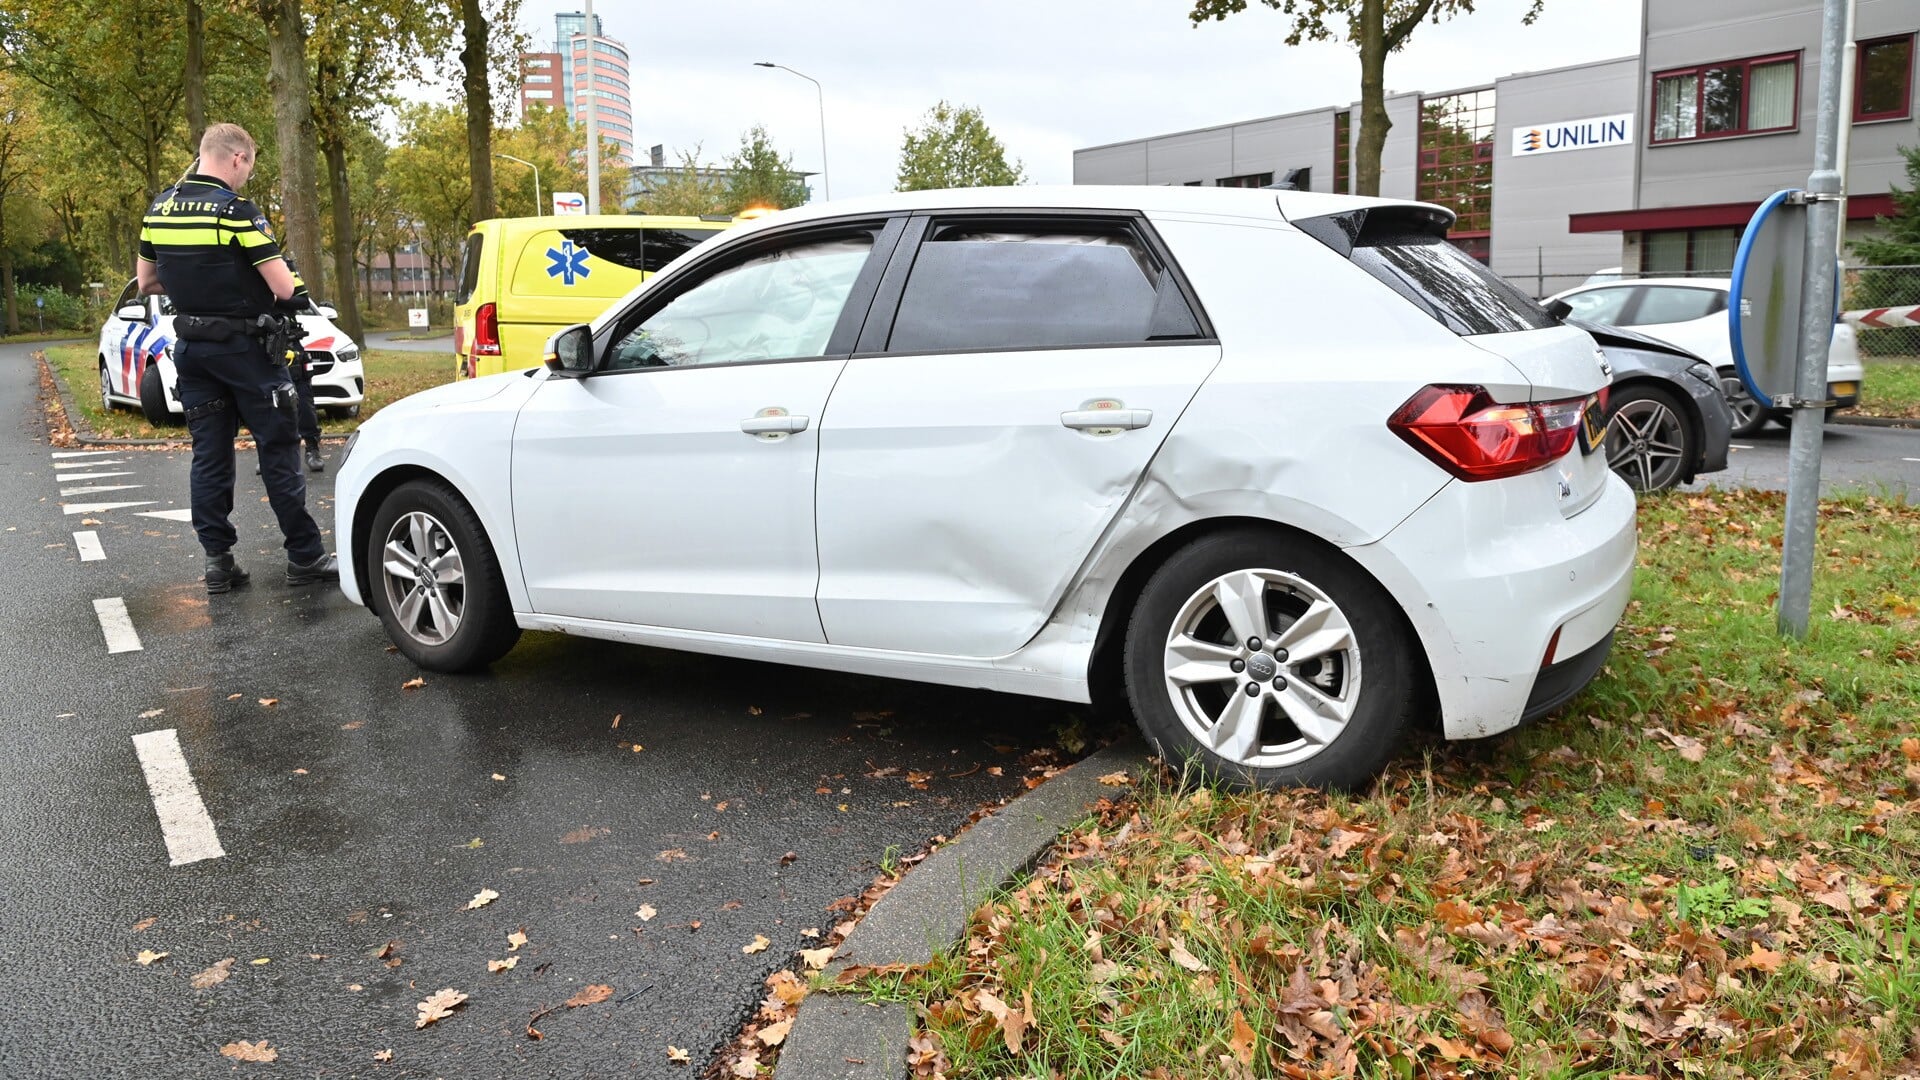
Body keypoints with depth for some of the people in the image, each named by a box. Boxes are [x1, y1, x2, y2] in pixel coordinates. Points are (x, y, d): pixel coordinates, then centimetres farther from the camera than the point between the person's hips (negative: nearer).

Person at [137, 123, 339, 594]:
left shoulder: (158, 209, 6)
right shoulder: (235, 210, -15)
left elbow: (146, 282, 15)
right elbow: (285, 288, -17)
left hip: (191, 346, 6)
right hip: (243, 346, -6)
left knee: (209, 455, 9)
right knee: (278, 450, 1)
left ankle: (217, 561, 11)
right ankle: (305, 556, 5)